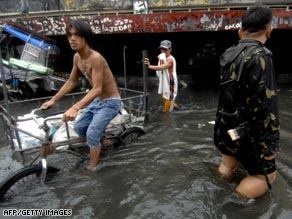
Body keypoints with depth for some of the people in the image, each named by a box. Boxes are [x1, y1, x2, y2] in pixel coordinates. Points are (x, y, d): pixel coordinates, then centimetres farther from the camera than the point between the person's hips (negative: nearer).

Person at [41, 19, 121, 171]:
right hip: (97, 101, 9)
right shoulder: (77, 57, -2)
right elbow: (71, 82, 10)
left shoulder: (95, 58, -28)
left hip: (111, 102, -8)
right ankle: (99, 142, 37)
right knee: (79, 127, 14)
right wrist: (53, 99, 8)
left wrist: (75, 107, -45)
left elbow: (97, 89, -34)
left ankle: (92, 167, 5)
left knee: (92, 133, -14)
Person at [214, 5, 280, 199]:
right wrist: (270, 144, -16)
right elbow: (265, 106, -24)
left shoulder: (228, 54, 2)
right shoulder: (259, 56, -22)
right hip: (242, 132, -7)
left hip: (225, 127, 7)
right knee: (267, 175, 10)